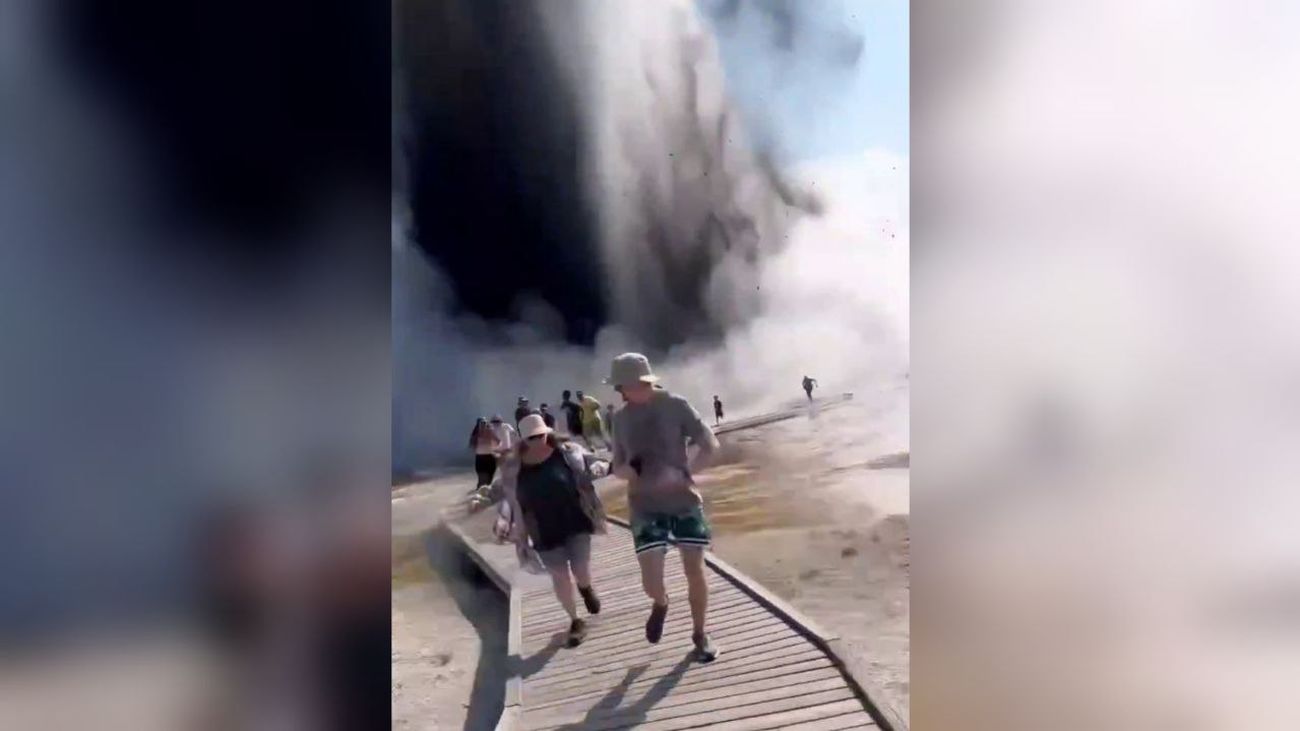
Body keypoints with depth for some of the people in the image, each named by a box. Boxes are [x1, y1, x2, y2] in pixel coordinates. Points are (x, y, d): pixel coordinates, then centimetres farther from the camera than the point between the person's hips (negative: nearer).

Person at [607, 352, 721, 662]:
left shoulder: (675, 405, -8)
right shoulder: (621, 417, 2)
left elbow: (711, 445, -6)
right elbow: (618, 467, 11)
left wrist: (683, 474, -21)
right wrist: (628, 469, -13)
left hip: (685, 501, -2)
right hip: (646, 507, 2)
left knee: (694, 570, 2)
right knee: (651, 581, -6)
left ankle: (700, 635, 24)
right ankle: (660, 604, 31)